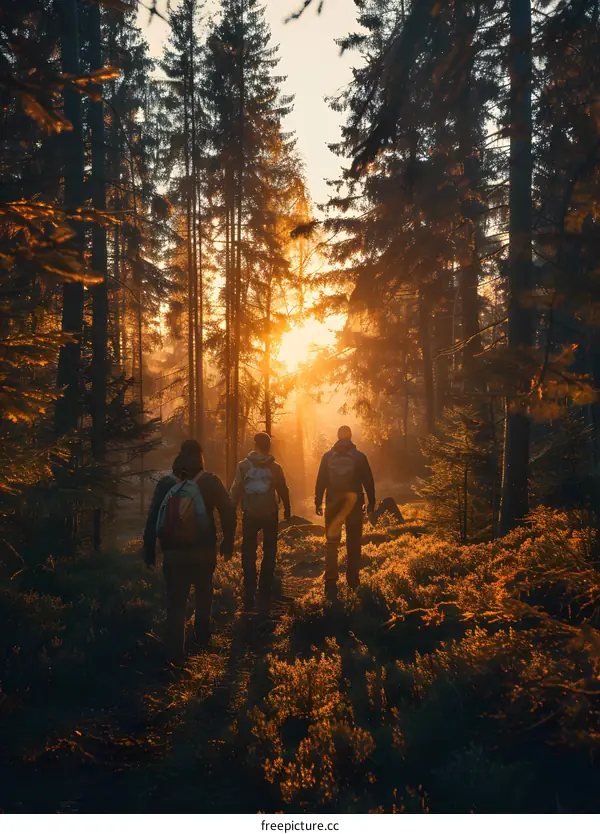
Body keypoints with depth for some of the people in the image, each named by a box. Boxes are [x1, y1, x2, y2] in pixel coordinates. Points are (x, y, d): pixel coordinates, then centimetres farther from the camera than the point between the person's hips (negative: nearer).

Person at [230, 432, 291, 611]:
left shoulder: (243, 465, -5)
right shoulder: (275, 467, -2)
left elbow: (236, 489, -7)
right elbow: (283, 490, 5)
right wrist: (287, 509, 19)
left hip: (250, 515, -1)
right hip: (270, 515, 1)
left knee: (248, 555, 5)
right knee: (269, 553, 15)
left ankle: (249, 597, 0)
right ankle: (264, 594, 16)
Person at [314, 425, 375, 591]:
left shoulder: (327, 457, -1)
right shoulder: (359, 457, -4)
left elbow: (320, 481, -1)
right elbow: (368, 481, -2)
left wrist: (318, 502, 3)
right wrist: (371, 502, 5)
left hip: (333, 504, 1)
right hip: (354, 504, -1)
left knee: (331, 541, 8)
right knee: (353, 543, 9)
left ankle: (330, 579, 2)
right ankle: (353, 578, 9)